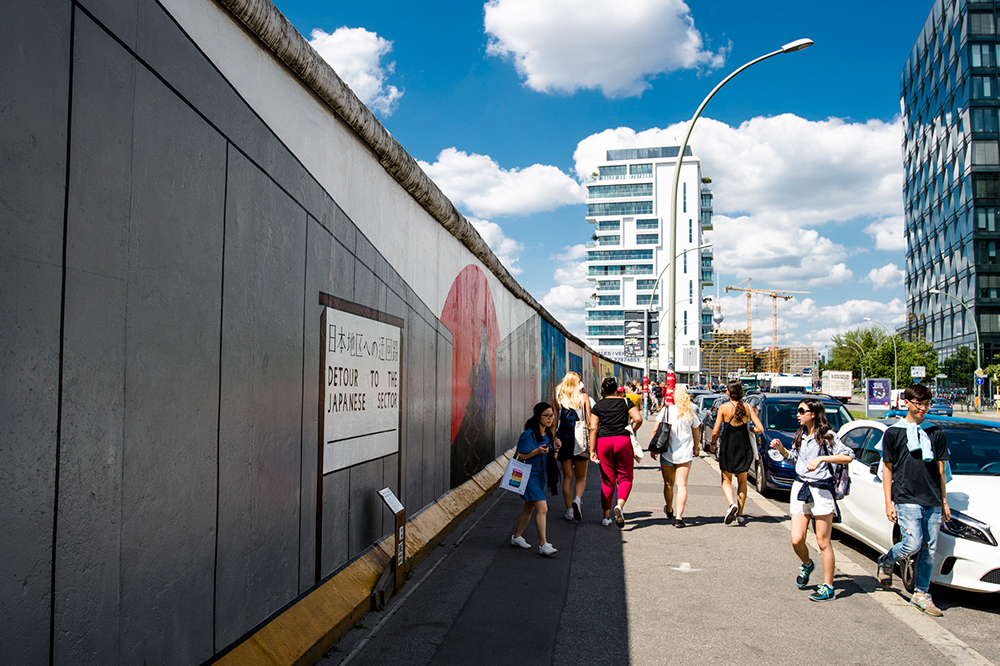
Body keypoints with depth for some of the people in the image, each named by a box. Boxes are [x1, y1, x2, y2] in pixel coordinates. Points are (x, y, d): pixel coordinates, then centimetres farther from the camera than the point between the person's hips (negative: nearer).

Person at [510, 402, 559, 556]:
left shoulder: (547, 434, 9)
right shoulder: (528, 435, -16)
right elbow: (519, 456, -15)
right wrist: (537, 451, -27)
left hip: (540, 475, 9)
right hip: (529, 474, -9)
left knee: (529, 508, 17)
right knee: (542, 508, -16)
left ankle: (516, 537, 31)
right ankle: (544, 545, -13)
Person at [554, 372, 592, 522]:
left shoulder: (558, 398, 5)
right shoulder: (583, 397, 2)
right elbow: (590, 420, 1)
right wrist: (592, 442, 8)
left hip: (563, 436, 1)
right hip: (580, 437, -1)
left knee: (567, 477, 9)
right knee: (581, 476, 9)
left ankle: (569, 510, 7)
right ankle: (577, 500, -16)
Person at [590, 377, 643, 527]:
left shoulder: (598, 405, 6)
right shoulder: (626, 402, 5)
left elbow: (593, 428, -1)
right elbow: (638, 419, -9)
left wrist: (592, 450, 0)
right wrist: (631, 431, 10)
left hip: (603, 441, 2)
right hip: (622, 440, -1)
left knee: (607, 480, 9)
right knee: (625, 477, 9)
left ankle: (606, 516, 12)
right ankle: (620, 505, -17)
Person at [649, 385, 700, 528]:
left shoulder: (666, 410, -3)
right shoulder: (690, 413, 0)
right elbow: (696, 436, 9)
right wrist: (695, 449, 27)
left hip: (667, 453, 0)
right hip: (685, 454, 0)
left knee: (669, 484, 16)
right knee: (682, 485, -1)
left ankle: (669, 510, 36)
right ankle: (679, 517, -11)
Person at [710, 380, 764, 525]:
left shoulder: (724, 408, -9)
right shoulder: (748, 407, -2)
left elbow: (715, 431, -8)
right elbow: (760, 428, -4)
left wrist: (713, 442, 10)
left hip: (728, 446, -3)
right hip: (744, 447, 3)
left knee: (726, 480, 11)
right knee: (742, 481, 17)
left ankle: (732, 504, -16)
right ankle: (740, 514, 16)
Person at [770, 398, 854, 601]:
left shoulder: (826, 435, -6)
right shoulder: (800, 436, 14)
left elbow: (848, 456, -16)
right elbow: (793, 458, 27)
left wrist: (821, 458, -23)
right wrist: (781, 449, 9)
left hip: (821, 490, -5)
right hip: (800, 487, 6)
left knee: (823, 541, -1)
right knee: (796, 539, -1)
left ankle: (828, 587, 9)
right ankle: (807, 565, 30)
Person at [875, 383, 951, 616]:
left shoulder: (935, 433, 11)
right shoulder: (893, 433, 1)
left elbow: (941, 470, 16)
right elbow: (887, 469, 2)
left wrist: (944, 501, 13)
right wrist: (888, 502, -3)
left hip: (933, 501, 4)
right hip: (906, 499, -4)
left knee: (929, 550, 6)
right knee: (912, 545, -14)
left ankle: (921, 594, 18)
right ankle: (886, 561, 15)